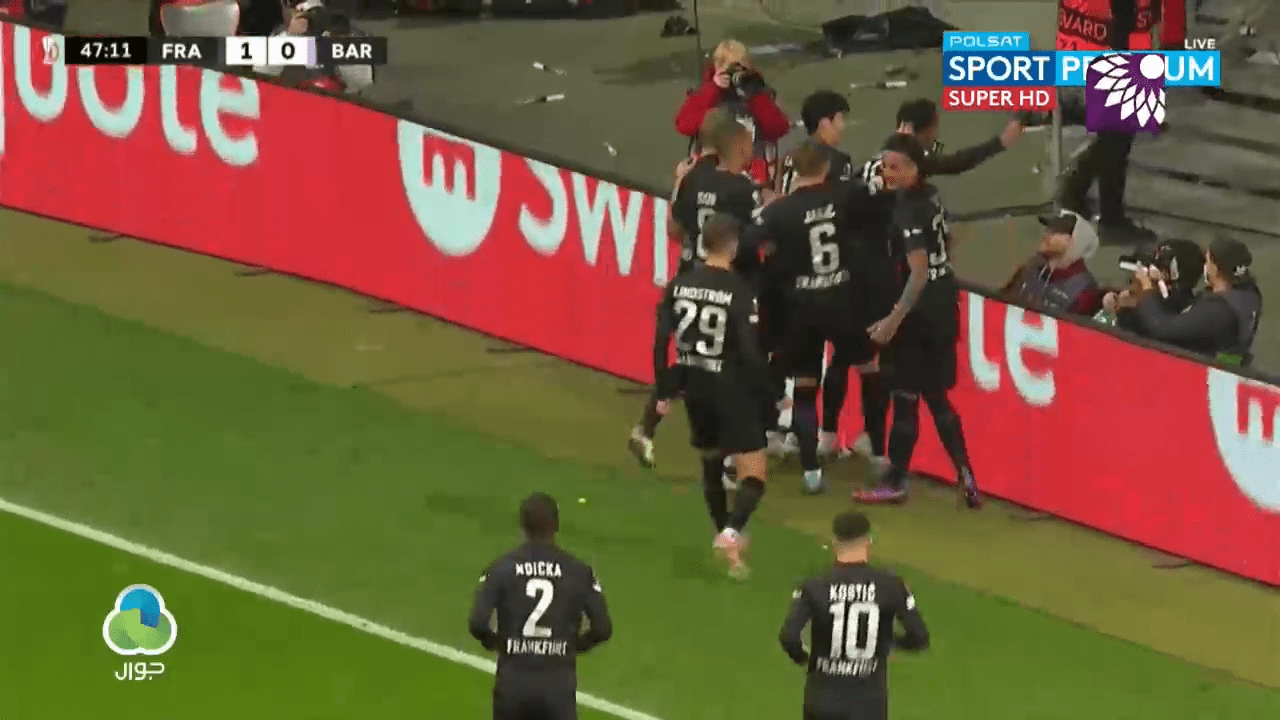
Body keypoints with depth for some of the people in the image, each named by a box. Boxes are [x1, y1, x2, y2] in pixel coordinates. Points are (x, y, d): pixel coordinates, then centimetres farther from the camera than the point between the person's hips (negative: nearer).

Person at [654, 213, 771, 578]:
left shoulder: (680, 285, 0)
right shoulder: (740, 291, -16)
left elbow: (661, 340, 1)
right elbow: (750, 353, -18)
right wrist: (770, 395, -6)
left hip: (695, 387, 6)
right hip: (731, 390, -6)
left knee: (711, 463, 26)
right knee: (753, 475, -3)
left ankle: (726, 534, 33)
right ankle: (731, 531, -27)